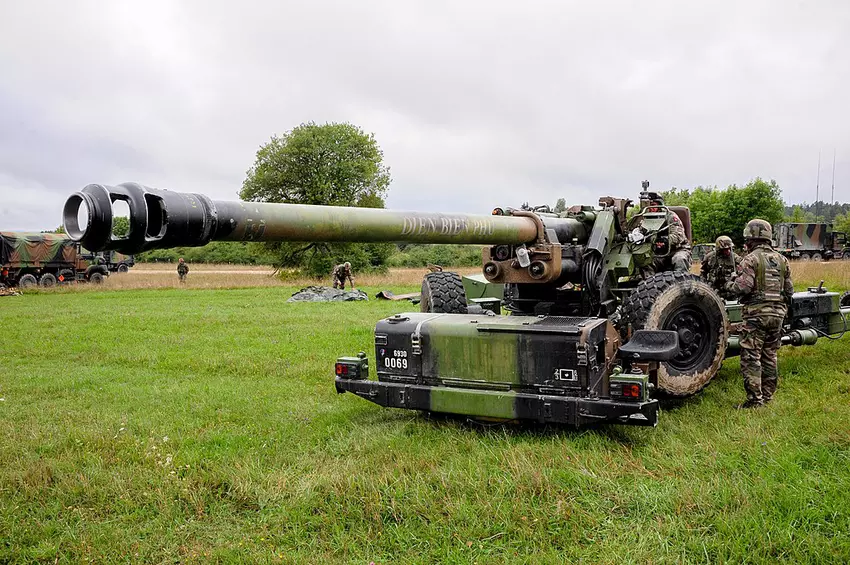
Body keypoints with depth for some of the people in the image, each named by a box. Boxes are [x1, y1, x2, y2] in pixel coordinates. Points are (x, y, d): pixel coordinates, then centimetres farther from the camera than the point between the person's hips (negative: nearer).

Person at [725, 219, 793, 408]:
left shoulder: (751, 259, -9)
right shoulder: (782, 260, 12)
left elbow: (743, 287, -19)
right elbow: (789, 291, 13)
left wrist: (729, 286, 1)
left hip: (756, 313, -7)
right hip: (778, 313, 7)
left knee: (751, 357, -3)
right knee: (770, 356, 16)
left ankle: (755, 399, -6)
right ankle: (767, 395, 22)